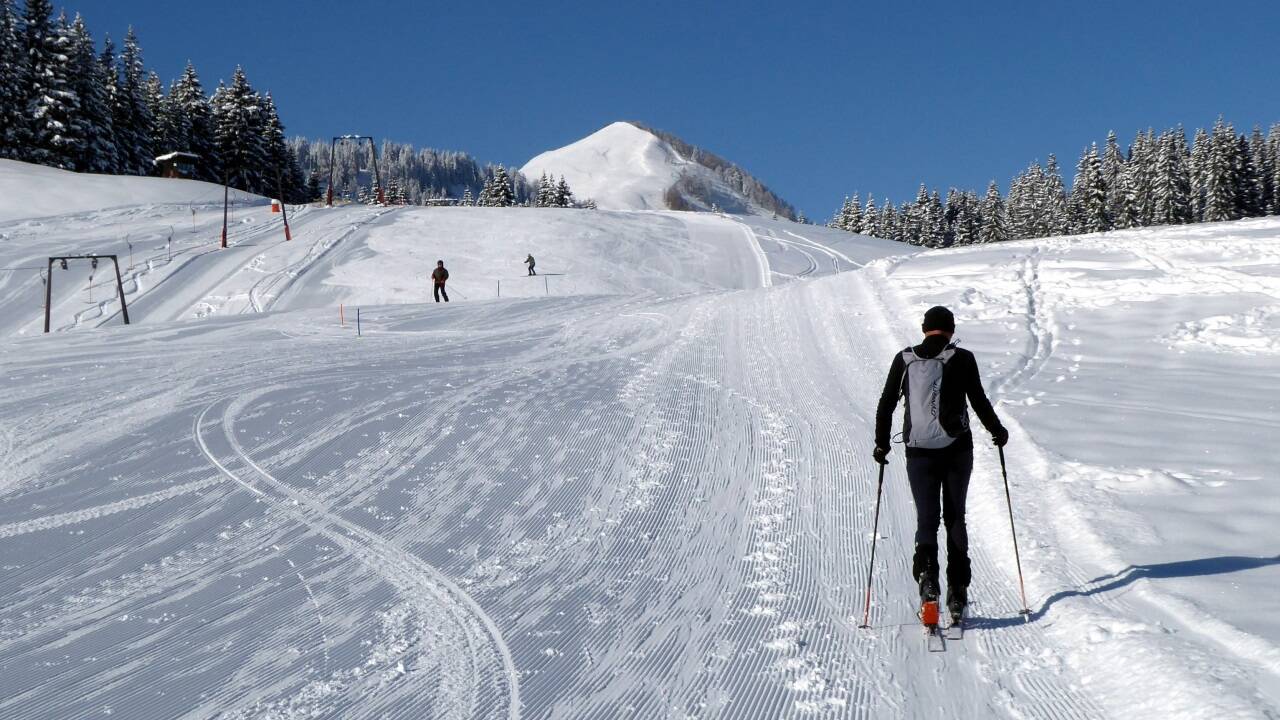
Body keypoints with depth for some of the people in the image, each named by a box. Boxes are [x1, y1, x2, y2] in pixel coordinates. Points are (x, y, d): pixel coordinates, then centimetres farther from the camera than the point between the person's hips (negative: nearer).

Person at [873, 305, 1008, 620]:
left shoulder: (904, 360, 3)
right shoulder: (962, 359, -4)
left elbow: (886, 404, 5)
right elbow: (979, 402, -2)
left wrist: (882, 443, 15)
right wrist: (997, 431, 15)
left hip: (919, 452, 1)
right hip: (957, 449, -1)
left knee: (926, 518, 6)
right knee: (955, 517, 13)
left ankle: (927, 571, -22)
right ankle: (957, 591, 11)